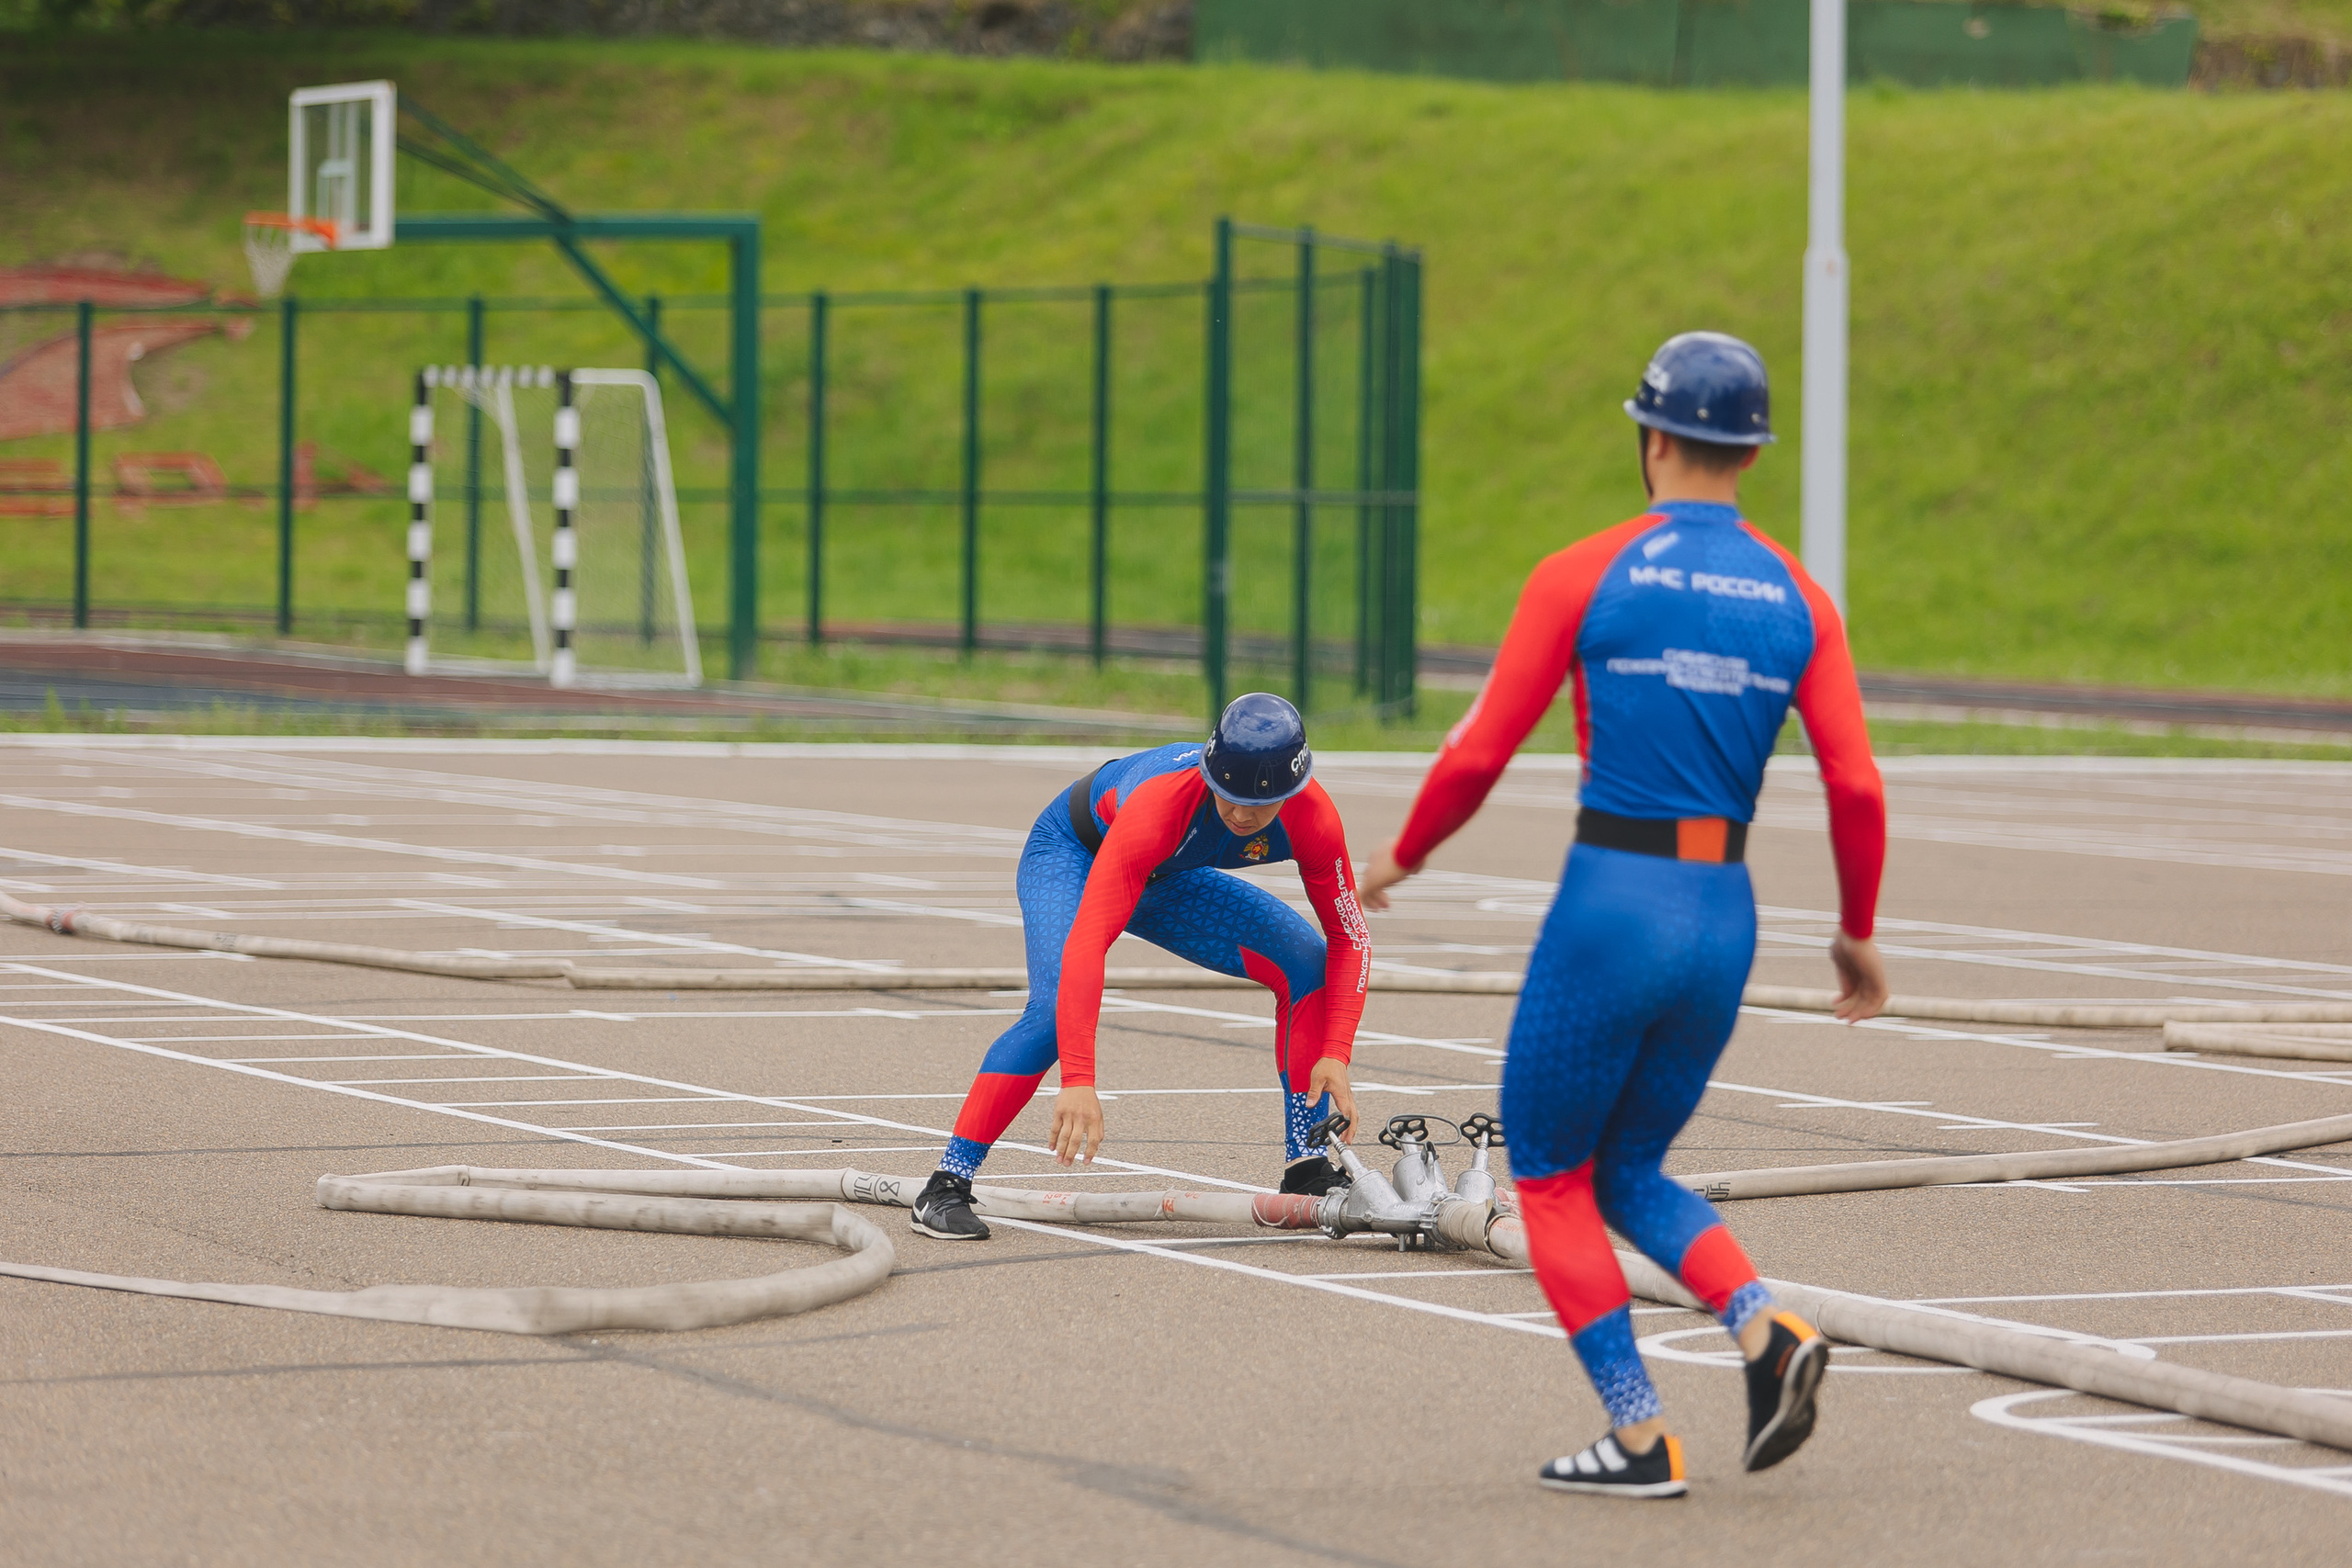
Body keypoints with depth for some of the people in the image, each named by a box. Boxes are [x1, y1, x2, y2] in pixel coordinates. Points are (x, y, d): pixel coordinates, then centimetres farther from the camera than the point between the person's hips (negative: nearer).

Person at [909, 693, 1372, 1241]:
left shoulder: (1312, 816, -29)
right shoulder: (1161, 802, -43)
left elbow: (1349, 936, -16)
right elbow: (1086, 945, -48)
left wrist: (1335, 1054, -29)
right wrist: (1078, 1082, -55)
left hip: (1167, 880, 5)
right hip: (1071, 851, -5)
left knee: (1306, 967, -12)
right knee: (1058, 1008, -30)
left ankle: (1307, 1172, -1)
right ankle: (946, 1186, -24)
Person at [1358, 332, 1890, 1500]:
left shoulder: (1583, 576, -7)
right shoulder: (1797, 599, 4)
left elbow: (1478, 755, -6)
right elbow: (1856, 789, 0)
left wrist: (1400, 858, 12)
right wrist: (1857, 933, 14)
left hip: (1609, 908, -5)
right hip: (1725, 920, 5)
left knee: (1551, 1180, 12)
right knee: (1629, 1175, 21)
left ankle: (1640, 1440, 5)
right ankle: (1767, 1332, -5)